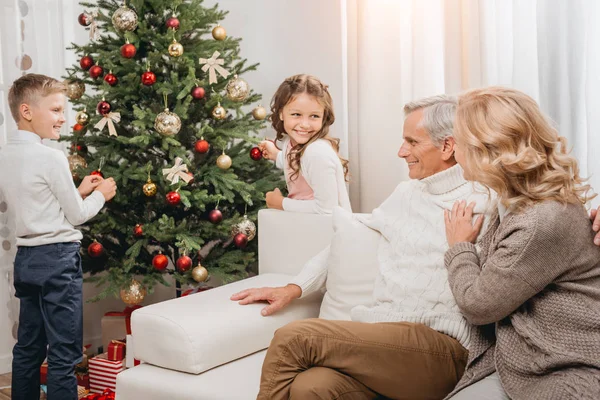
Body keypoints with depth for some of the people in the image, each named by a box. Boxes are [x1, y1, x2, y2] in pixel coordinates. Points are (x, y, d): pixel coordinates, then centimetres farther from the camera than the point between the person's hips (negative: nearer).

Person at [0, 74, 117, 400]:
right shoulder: (51, 158, -15)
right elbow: (76, 215, -9)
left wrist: (77, 191, 15)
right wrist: (100, 195, 8)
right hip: (57, 259, -8)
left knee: (28, 348, 15)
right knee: (64, 354, -3)